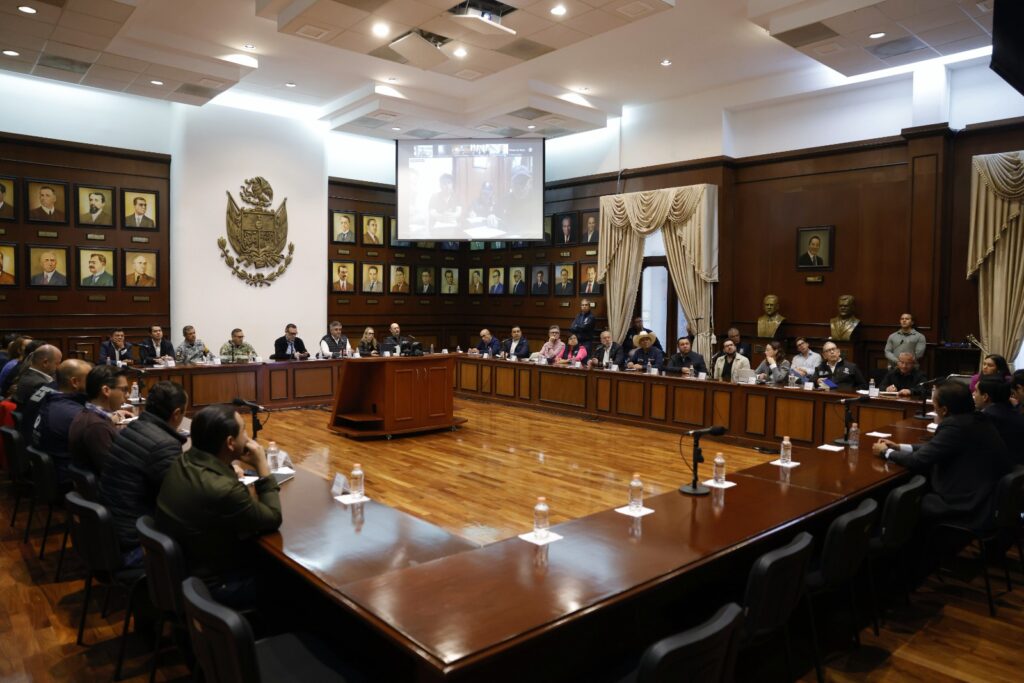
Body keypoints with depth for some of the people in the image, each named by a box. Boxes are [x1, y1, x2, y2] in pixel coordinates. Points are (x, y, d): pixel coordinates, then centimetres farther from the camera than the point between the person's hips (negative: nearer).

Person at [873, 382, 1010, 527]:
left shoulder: (956, 425, -22)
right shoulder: (976, 420, 5)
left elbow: (918, 461, -17)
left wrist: (886, 452, -1)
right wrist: (898, 447, 11)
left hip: (965, 506, -9)